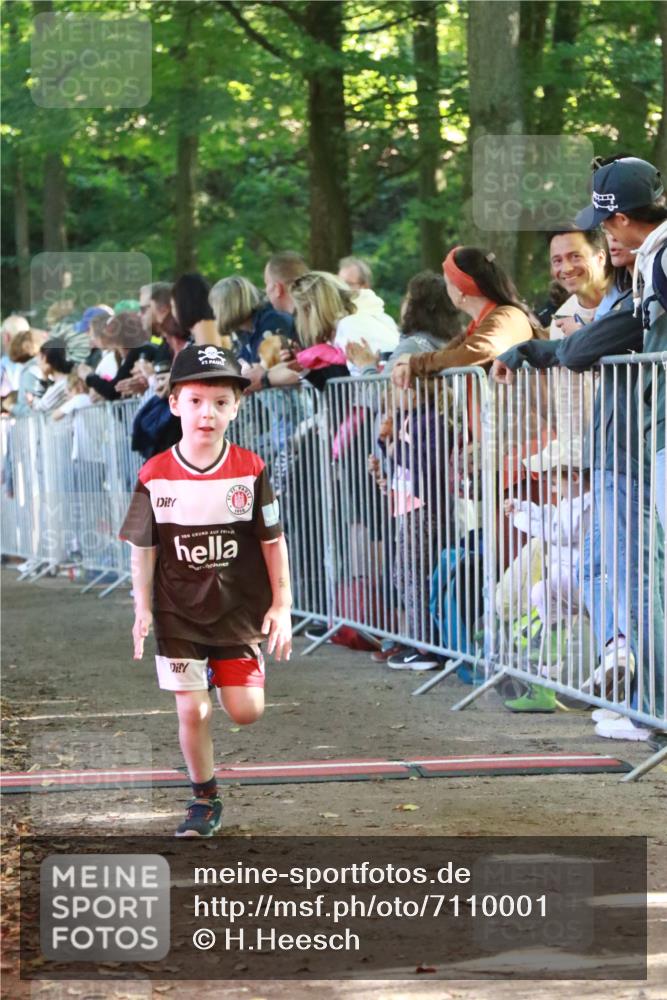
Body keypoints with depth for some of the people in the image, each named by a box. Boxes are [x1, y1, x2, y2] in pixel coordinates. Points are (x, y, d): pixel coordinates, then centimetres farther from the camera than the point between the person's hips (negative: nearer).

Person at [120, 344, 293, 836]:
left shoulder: (251, 469, -8)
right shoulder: (155, 475, -8)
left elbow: (273, 540, -1)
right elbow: (143, 547, 1)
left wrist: (281, 605, -2)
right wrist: (143, 610, -1)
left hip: (240, 608, 0)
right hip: (178, 613, 0)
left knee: (246, 710, -5)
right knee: (192, 711, -1)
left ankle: (230, 674, 31)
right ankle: (205, 799, 18)